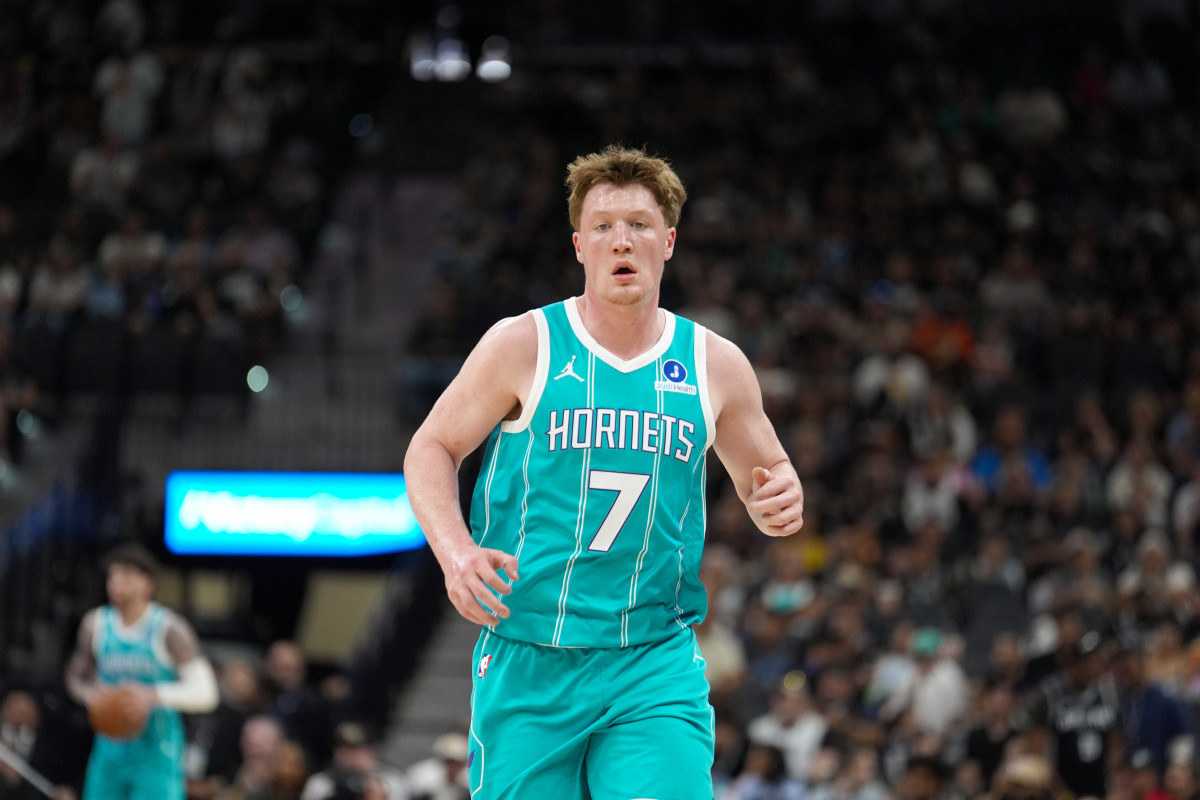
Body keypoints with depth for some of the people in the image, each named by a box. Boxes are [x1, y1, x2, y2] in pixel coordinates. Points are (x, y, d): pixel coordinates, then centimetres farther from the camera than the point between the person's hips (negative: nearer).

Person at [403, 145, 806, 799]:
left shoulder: (715, 364, 6)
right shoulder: (522, 345, -2)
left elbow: (762, 475, 20)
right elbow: (430, 450, 5)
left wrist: (780, 503, -5)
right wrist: (455, 551, -14)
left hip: (657, 665, 1)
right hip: (528, 663, -1)